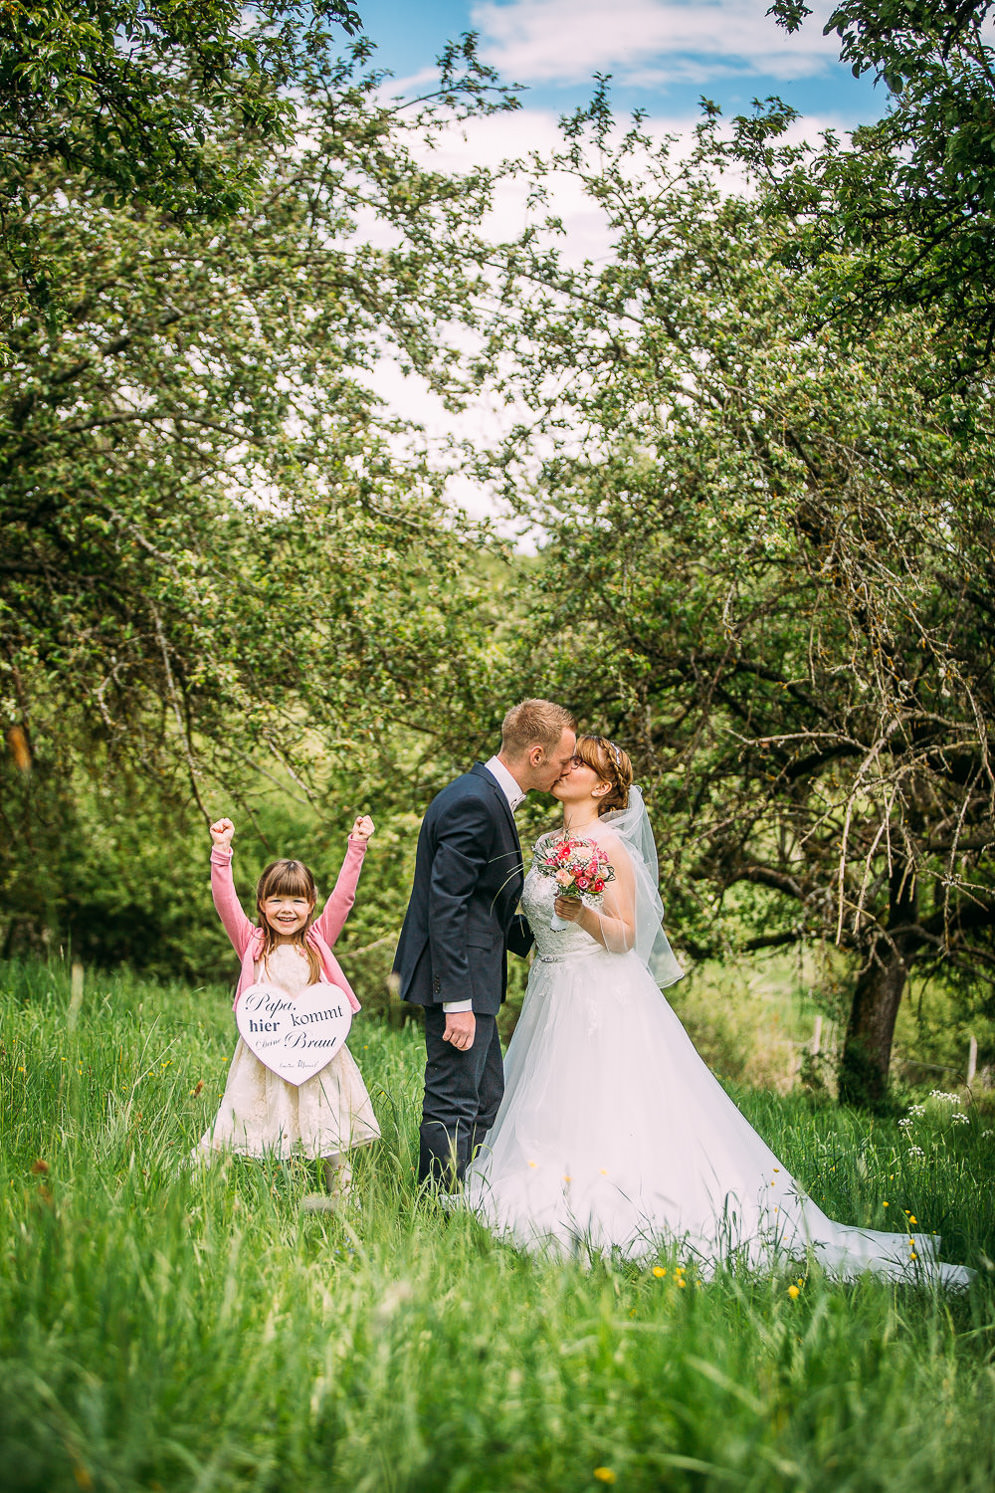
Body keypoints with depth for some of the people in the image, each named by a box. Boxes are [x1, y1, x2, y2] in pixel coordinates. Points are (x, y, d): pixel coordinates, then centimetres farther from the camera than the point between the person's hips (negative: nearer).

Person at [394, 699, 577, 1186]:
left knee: (485, 1101, 17)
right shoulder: (474, 804, -20)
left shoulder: (485, 795, 13)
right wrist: (457, 1003, -24)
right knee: (455, 1107, -4)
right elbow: (446, 906, -23)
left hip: (470, 975, 11)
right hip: (461, 981, -11)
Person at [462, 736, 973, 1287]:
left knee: (611, 1115, -10)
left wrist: (581, 913, -28)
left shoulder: (608, 846, -12)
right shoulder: (547, 845, 11)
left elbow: (625, 937, -14)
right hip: (551, 999, 8)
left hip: (606, 1003, -8)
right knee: (553, 1115, 6)